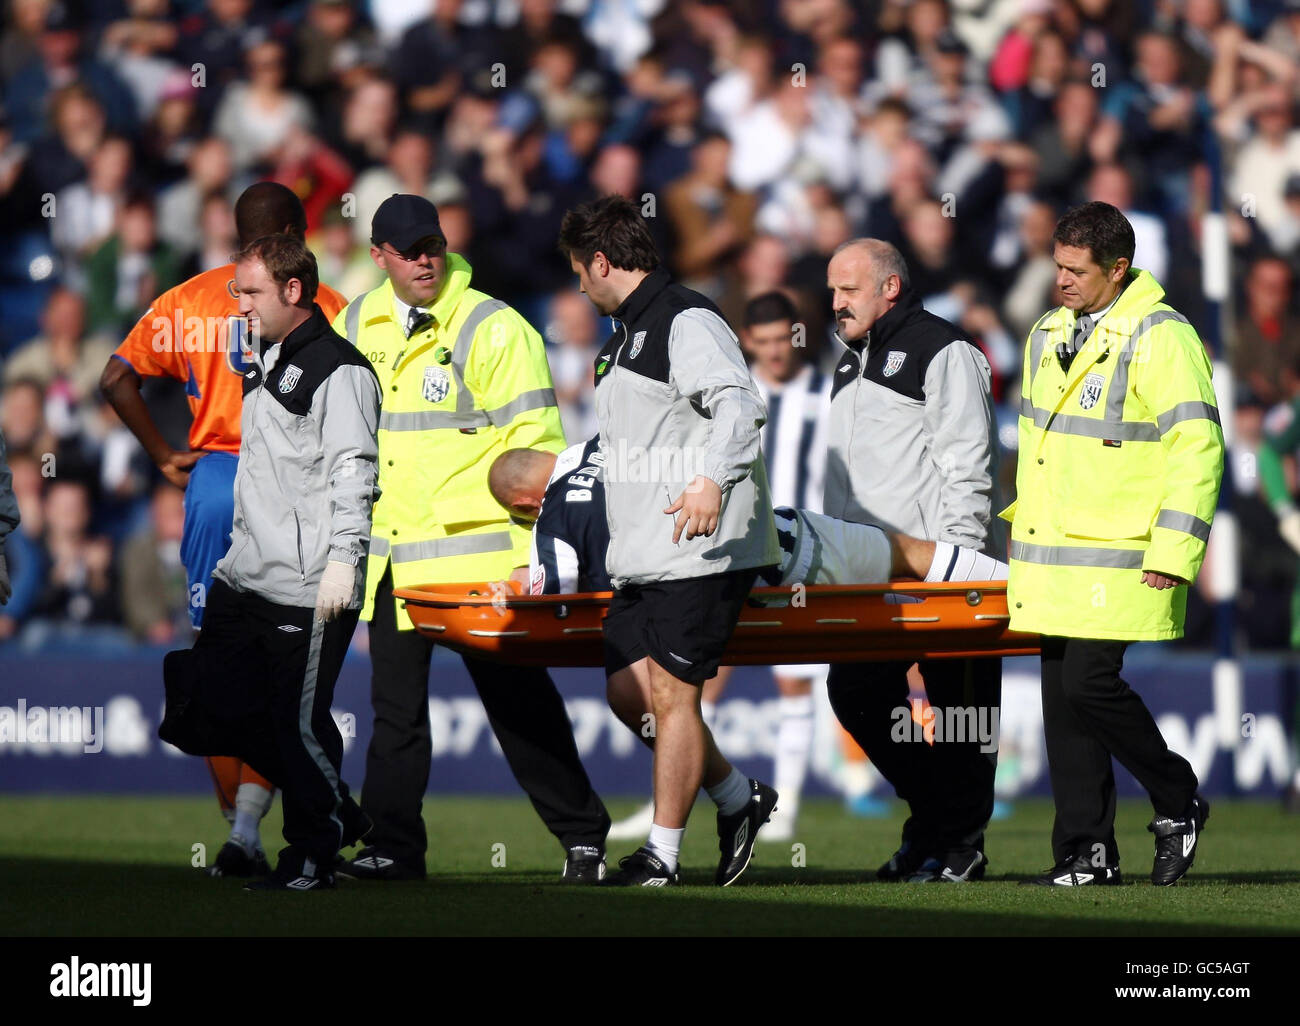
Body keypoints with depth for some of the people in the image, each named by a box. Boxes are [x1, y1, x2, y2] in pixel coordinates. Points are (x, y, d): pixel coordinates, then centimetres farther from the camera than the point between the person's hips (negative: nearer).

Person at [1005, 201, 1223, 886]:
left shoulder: (1162, 338, -9)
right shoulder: (1048, 335, 15)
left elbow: (1197, 446, -13)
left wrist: (1172, 551, -18)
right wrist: (1024, 523, 21)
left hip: (1117, 561, -8)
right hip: (1050, 559, 8)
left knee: (1089, 683, -14)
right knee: (1062, 696, 5)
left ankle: (1178, 803, 7)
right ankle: (1086, 852, 10)